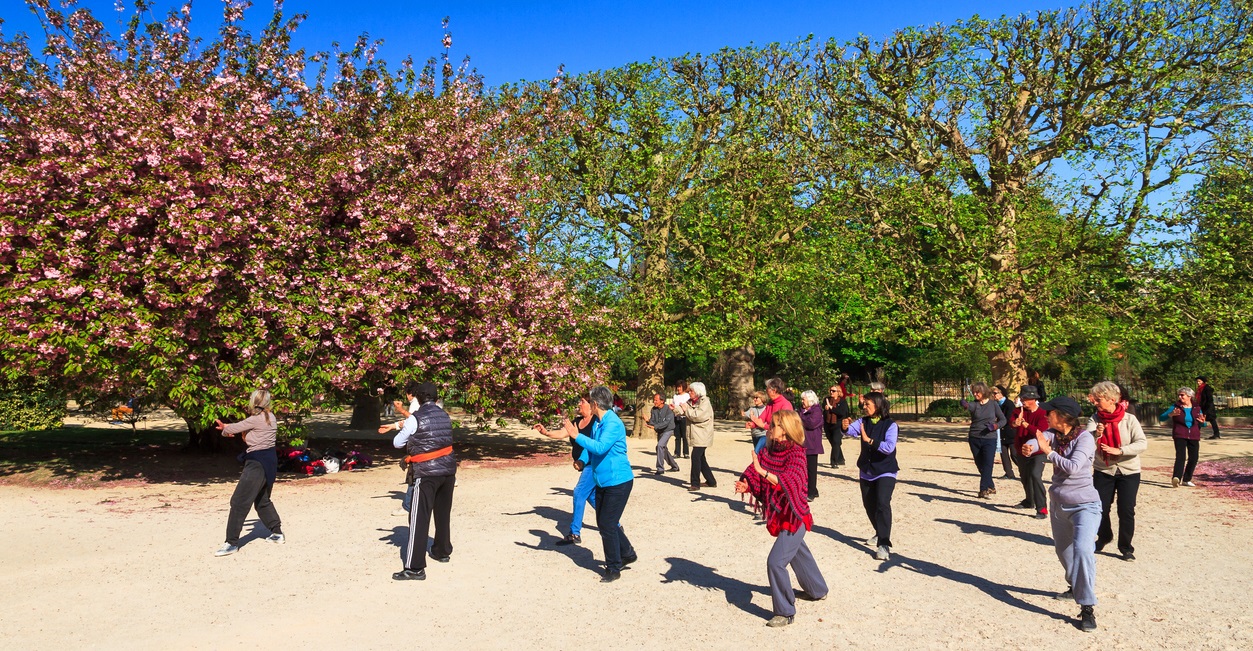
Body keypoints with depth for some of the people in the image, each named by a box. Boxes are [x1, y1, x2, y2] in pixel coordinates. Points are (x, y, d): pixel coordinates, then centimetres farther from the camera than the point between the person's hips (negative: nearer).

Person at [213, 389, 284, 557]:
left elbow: (230, 429, -6)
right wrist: (228, 427, 8)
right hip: (269, 461, 10)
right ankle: (277, 533, 29)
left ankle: (231, 543, -3)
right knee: (262, 501, 23)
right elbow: (243, 427, 20)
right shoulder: (270, 417, 11)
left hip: (258, 463, -10)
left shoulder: (256, 419, -15)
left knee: (239, 502, -5)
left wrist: (226, 430, 16)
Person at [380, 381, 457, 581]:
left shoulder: (416, 418, -8)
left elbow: (397, 443, 0)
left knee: (419, 518, -5)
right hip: (448, 469, 6)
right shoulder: (444, 415, 8)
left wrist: (410, 441, 22)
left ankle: (415, 568, -8)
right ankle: (442, 551, 37)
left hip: (427, 473, -6)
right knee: (443, 514, 22)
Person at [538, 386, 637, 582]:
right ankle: (627, 554, 33)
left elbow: (600, 447, -33)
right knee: (603, 522, 16)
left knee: (607, 524, -5)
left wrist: (576, 435, -31)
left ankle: (613, 569, 9)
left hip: (618, 481, -9)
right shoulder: (597, 423, 8)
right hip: (603, 482, 9)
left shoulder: (613, 424, -21)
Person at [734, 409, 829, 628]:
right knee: (799, 553, 27)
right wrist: (745, 485, -26)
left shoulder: (796, 453, -20)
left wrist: (762, 470, -45)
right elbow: (754, 476, -4)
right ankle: (818, 590, 51)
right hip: (779, 515, 8)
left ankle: (786, 612, 1)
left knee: (775, 562, -14)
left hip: (794, 516, -8)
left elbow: (789, 483, -35)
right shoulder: (768, 450, -1)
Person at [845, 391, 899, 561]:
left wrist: (869, 440, -30)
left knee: (883, 504, -20)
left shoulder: (890, 425, -14)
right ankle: (880, 533, 40)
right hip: (866, 472, 6)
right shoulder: (863, 421, 1)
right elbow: (851, 431, -15)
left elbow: (889, 447, -26)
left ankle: (884, 544, -20)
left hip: (885, 472, -6)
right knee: (869, 505, 17)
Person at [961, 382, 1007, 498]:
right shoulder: (974, 404, -2)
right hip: (974, 439, 2)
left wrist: (997, 425, -18)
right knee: (980, 465, 11)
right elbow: (968, 405, -27)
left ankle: (984, 490, -10)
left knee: (987, 465, -12)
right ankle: (991, 487, 29)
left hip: (989, 438, -2)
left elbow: (1003, 419, 5)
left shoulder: (993, 404, -1)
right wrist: (964, 404, -52)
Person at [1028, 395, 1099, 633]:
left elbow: (1073, 467, -28)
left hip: (1085, 505, -7)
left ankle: (1087, 607, -18)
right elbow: (1036, 441, -18)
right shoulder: (1052, 433, 0)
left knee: (1083, 549, -24)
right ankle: (1076, 587, 47)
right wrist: (1028, 448, -40)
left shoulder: (1084, 437, -18)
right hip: (1058, 504, 7)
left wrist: (1048, 451, -22)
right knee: (1063, 549, 22)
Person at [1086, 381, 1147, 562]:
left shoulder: (1129, 419, -10)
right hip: (1103, 471, 2)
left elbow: (1142, 444, -18)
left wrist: (1119, 450, -29)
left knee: (1126, 510, -3)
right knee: (1101, 508, 6)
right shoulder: (1095, 420, -4)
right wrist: (1096, 434, -38)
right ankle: (1104, 537, 33)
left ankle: (1125, 546, 15)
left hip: (1128, 472, -2)